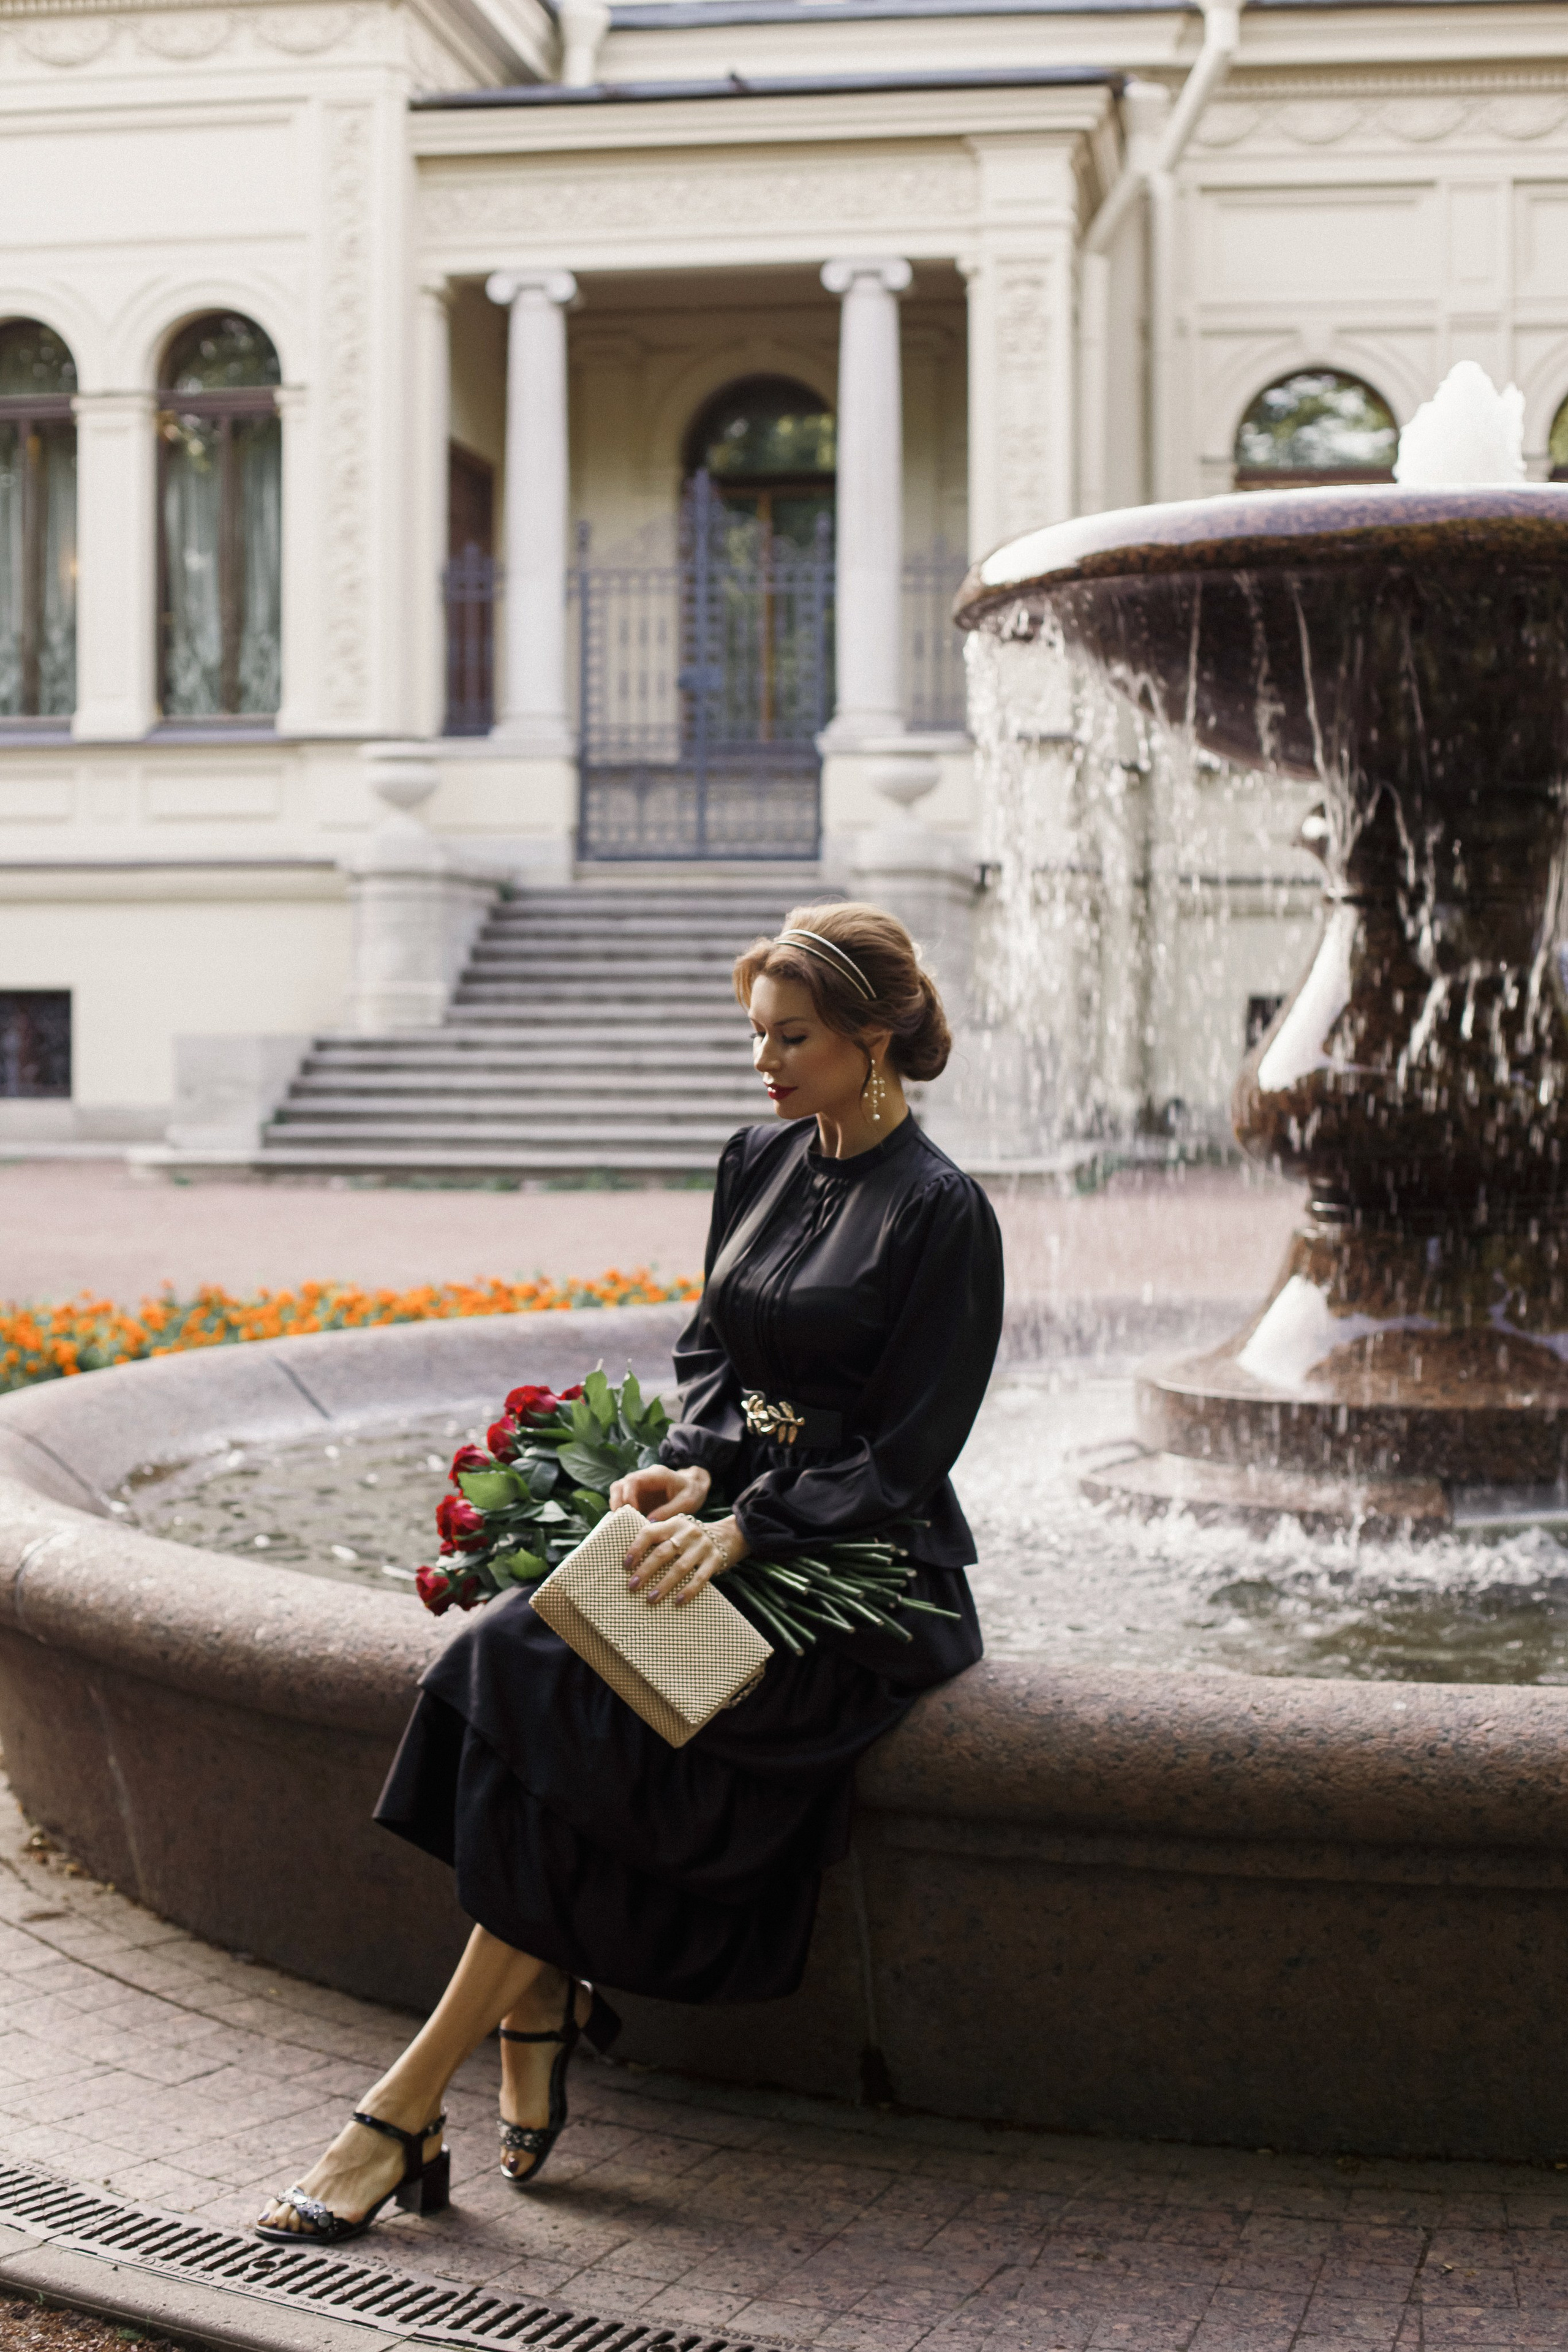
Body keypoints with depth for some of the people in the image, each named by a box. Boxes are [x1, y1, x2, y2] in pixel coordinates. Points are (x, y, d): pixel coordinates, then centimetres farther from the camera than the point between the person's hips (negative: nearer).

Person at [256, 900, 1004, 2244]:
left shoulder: (941, 1213, -11)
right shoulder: (758, 1163, 11)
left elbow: (899, 1456, -13)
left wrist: (745, 1527, -24)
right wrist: (690, 1468, -5)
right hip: (732, 1514, 7)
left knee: (578, 1699, -26)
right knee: (523, 1648, -23)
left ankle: (411, 2106, -21)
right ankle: (540, 2002, -14)